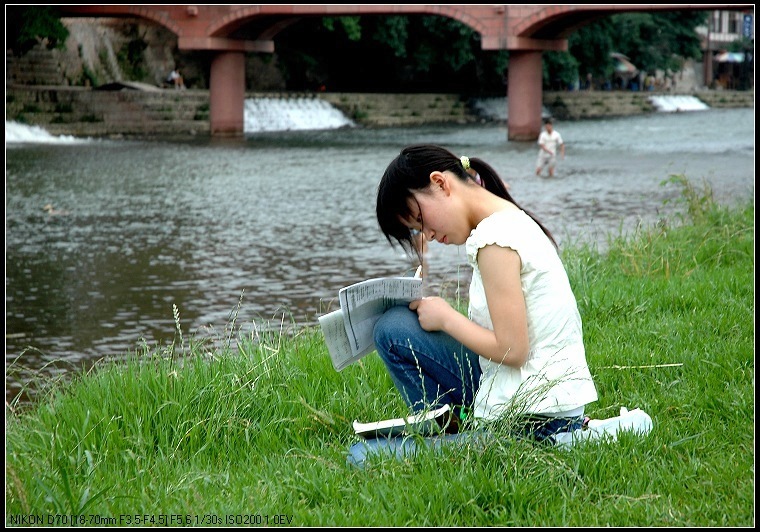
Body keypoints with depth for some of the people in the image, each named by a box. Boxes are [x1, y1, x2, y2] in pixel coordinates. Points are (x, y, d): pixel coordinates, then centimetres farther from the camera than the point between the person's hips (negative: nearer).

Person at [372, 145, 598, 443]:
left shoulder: (494, 237, -17)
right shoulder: (514, 220, 12)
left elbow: (511, 350, -19)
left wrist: (445, 318, -6)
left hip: (532, 417, -10)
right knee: (392, 328, 16)